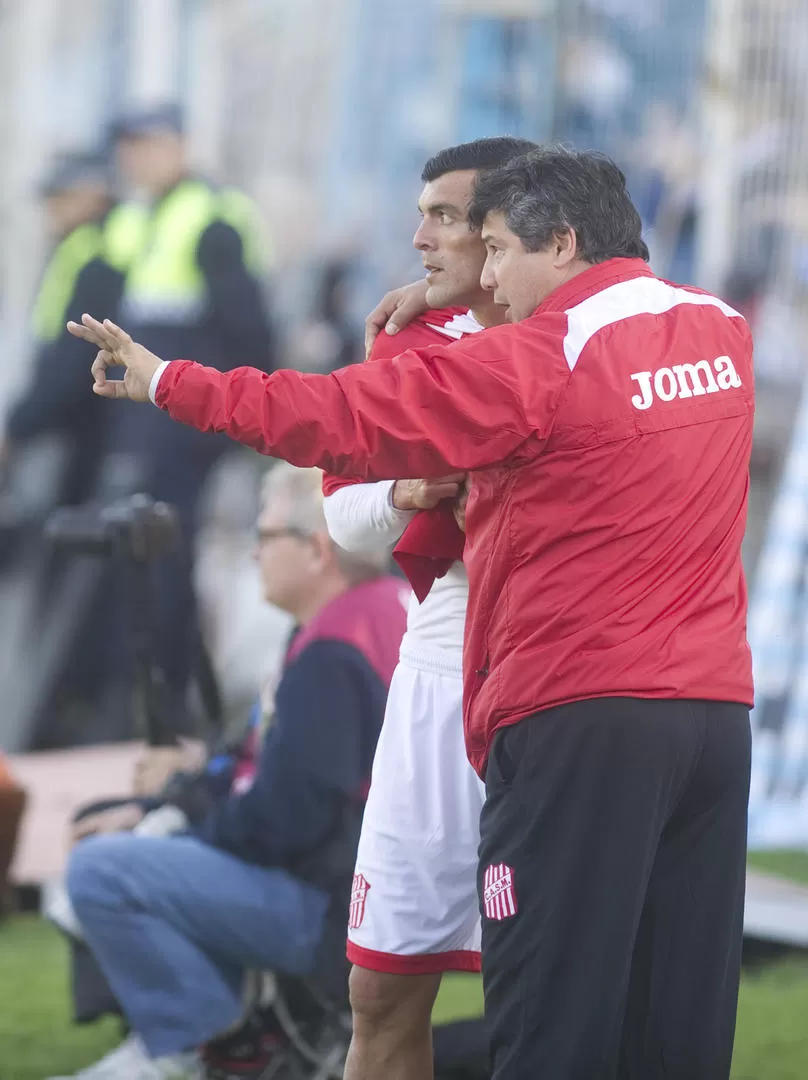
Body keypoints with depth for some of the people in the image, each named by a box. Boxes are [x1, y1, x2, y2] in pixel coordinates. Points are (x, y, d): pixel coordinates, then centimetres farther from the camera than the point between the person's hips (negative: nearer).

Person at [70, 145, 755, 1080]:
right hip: (715, 713, 6)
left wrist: (167, 382, 1)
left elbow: (342, 418, -8)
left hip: (581, 722, -6)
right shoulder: (723, 332, 9)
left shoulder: (539, 361, -9)